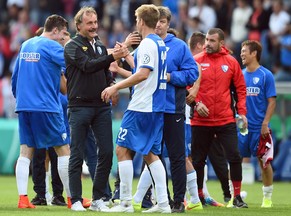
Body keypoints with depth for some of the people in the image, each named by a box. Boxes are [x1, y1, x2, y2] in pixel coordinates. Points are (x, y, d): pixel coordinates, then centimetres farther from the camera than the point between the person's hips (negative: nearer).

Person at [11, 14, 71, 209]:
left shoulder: (25, 45, 14)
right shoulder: (52, 47, -8)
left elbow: (15, 77, 18)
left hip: (24, 106, 7)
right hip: (46, 107, -7)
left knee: (25, 152, 5)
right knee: (64, 150, 2)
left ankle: (23, 198, -4)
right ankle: (72, 198, 5)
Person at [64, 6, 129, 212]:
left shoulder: (100, 46, 15)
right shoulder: (72, 46, -4)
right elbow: (88, 66, -20)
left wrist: (112, 86, 1)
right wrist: (112, 57, -31)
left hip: (102, 106, 5)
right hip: (79, 107, -5)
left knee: (106, 153, 0)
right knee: (77, 156, -1)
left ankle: (98, 199, 9)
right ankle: (76, 200, 4)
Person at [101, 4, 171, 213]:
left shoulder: (147, 43, -13)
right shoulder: (160, 43, 15)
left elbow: (143, 74, -22)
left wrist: (116, 87, -18)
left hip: (141, 107, -9)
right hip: (157, 107, 9)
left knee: (123, 149, -3)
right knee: (150, 153, 12)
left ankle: (126, 202, -5)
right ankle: (163, 202, 6)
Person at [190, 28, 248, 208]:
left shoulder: (231, 62, 3)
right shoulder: (196, 61, -1)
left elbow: (240, 89, 8)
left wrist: (242, 112, 0)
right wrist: (196, 103, -14)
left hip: (226, 120, 0)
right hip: (201, 120, 0)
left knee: (235, 157, -6)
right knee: (198, 160, 7)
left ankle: (237, 196, 4)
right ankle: (199, 196, 21)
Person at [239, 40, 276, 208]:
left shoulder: (266, 75, -4)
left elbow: (272, 101, -6)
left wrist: (265, 123, -13)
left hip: (259, 128, -4)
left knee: (264, 162, 3)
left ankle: (267, 197, 13)